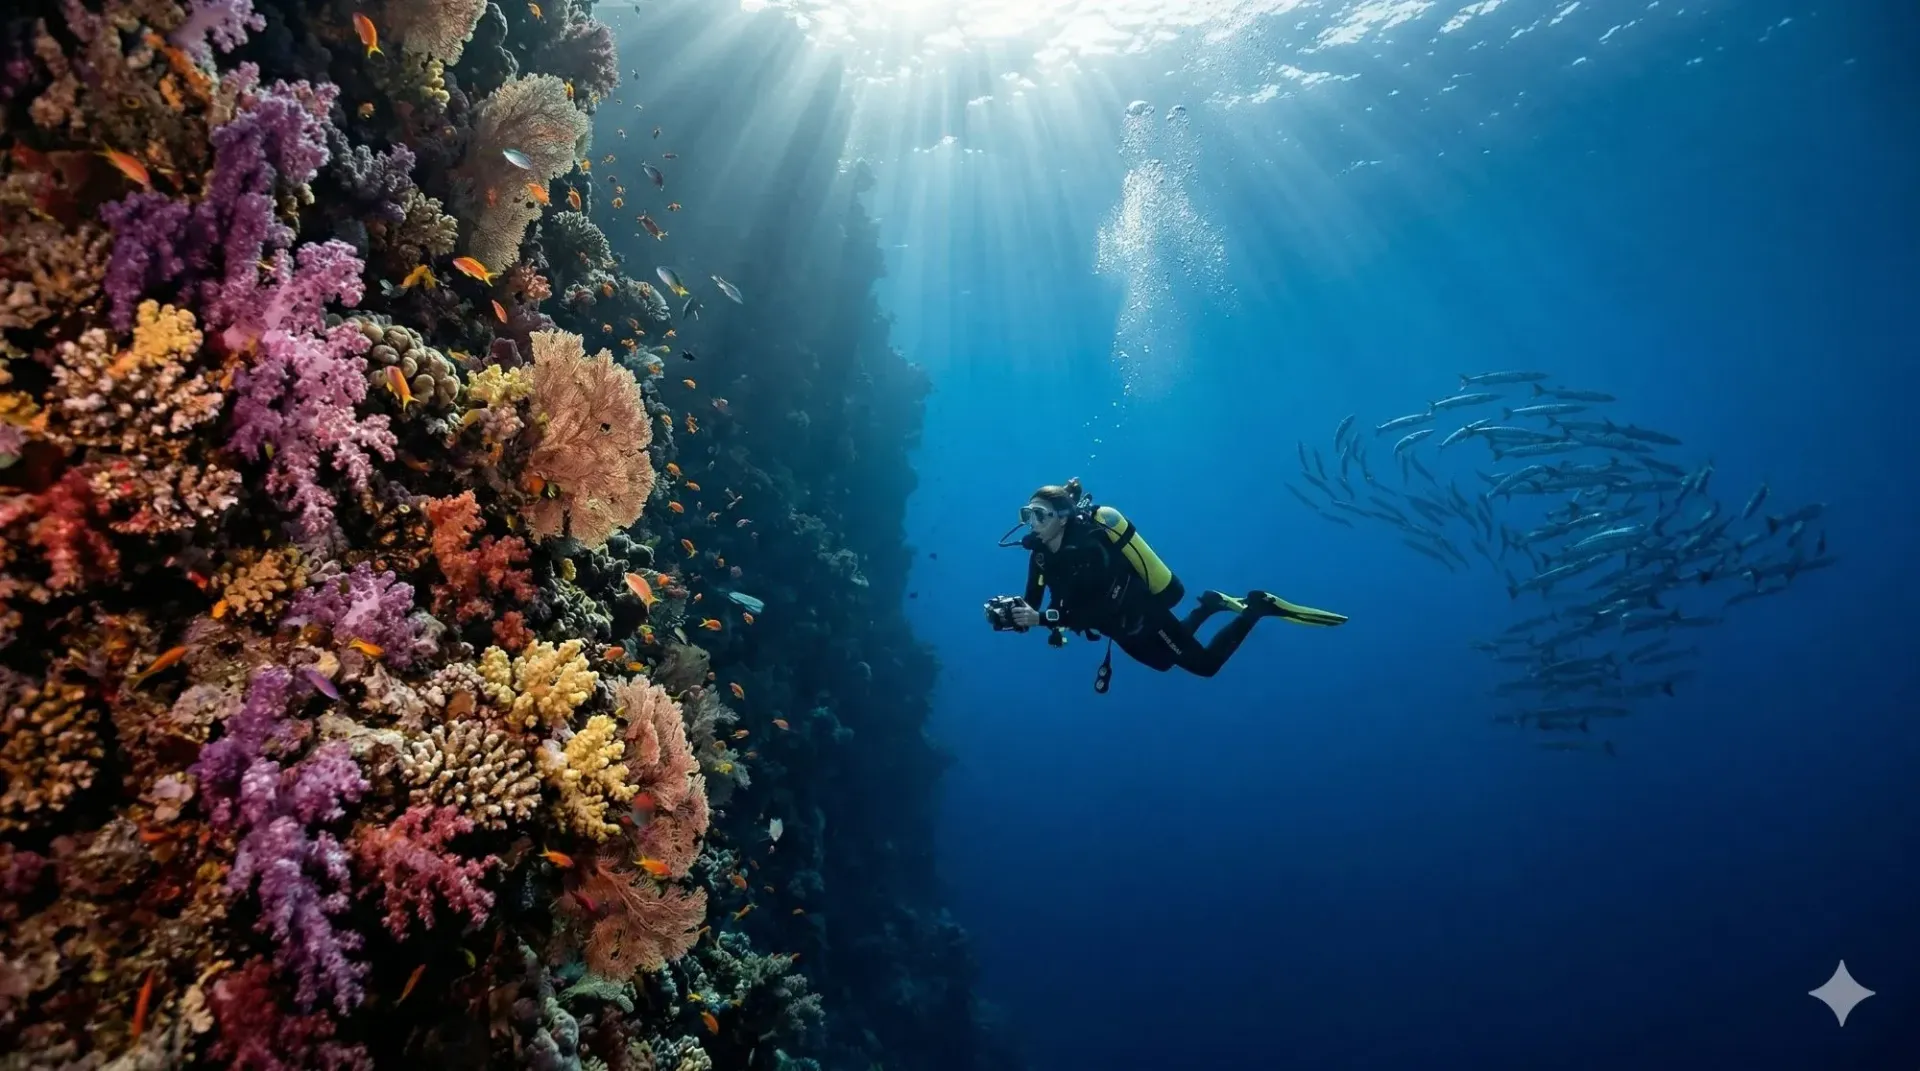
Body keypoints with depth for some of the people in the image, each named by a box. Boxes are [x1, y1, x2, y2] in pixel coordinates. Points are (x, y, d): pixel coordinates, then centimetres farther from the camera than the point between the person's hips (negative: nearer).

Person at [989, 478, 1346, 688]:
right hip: (1123, 627, 8)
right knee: (1167, 660, 31)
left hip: (1143, 619, -8)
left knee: (1205, 663, 7)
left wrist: (1041, 618, -46)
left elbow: (1093, 613, -41)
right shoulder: (1042, 553, -10)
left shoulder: (1086, 550, -34)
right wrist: (1009, 611, -32)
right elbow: (1032, 604, -10)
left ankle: (1257, 607, 18)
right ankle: (1210, 605, 39)